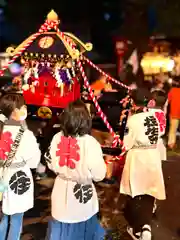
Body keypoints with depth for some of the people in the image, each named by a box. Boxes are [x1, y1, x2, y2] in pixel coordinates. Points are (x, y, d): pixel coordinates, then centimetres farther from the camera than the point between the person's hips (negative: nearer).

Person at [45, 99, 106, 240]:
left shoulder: (57, 138, -10)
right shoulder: (90, 142, -23)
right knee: (82, 229, 19)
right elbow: (99, 175, -19)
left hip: (61, 191, 4)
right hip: (81, 194, -3)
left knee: (61, 227, 21)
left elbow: (51, 164, 3)